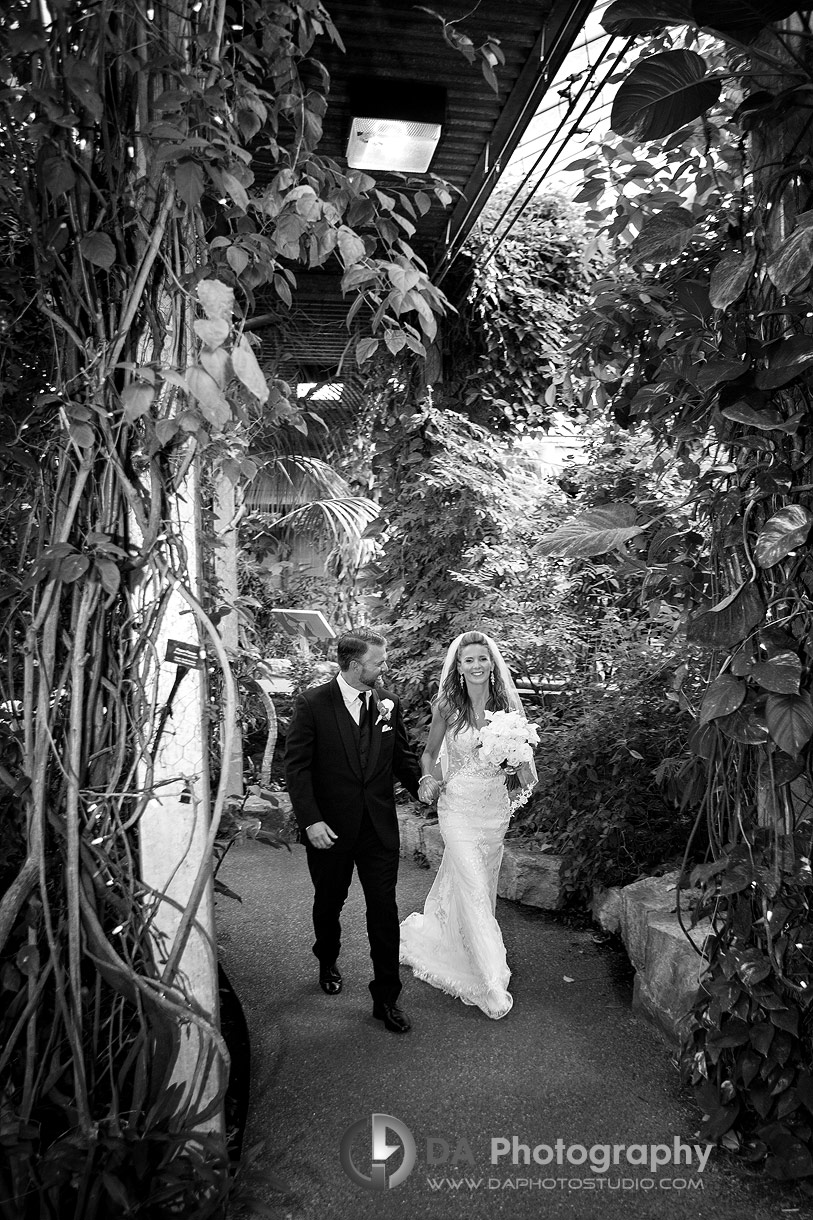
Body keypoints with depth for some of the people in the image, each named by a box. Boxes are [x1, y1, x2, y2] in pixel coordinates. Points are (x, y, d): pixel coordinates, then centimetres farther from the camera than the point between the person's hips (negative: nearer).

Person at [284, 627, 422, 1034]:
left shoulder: (387, 703, -1)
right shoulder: (313, 703, -12)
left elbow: (402, 755, 9)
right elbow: (297, 765, -12)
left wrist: (421, 784, -6)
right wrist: (310, 820, -18)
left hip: (380, 829, 2)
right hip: (329, 830, -2)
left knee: (384, 912, 4)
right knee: (328, 903, 20)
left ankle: (386, 997, 19)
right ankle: (328, 962, 48)